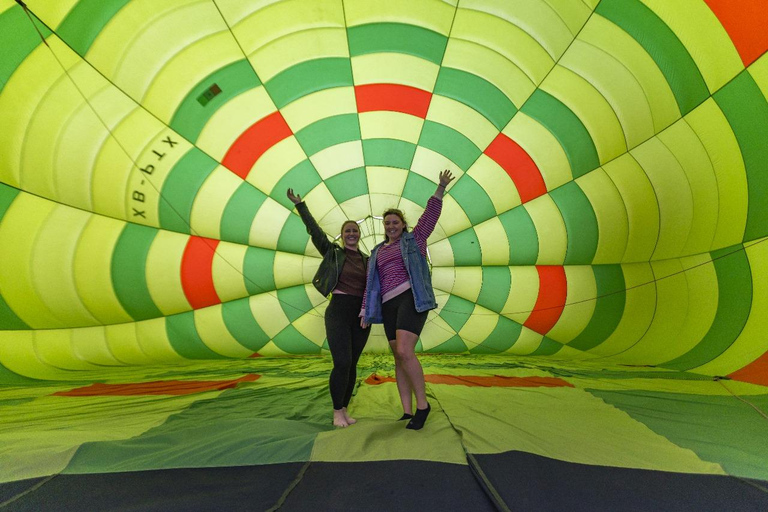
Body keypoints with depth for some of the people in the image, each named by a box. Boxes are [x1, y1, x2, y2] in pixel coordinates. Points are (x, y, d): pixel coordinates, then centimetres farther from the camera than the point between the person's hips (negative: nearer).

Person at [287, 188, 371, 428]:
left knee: (351, 364, 7)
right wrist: (300, 205, -6)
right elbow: (314, 230, -3)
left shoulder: (368, 260, 13)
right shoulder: (332, 252, 4)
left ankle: (344, 409, 21)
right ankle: (337, 412, 7)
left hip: (361, 314, 4)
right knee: (342, 362, -12)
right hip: (338, 311, -3)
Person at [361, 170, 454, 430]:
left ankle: (422, 403, -3)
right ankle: (407, 412, 7)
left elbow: (430, 215, 2)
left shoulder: (414, 239, 11)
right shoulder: (377, 252, 22)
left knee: (404, 351, -20)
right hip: (388, 304, 6)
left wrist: (440, 189, -8)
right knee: (399, 357, 3)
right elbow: (371, 283, 19)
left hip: (412, 297, -5)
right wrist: (366, 311, 12)